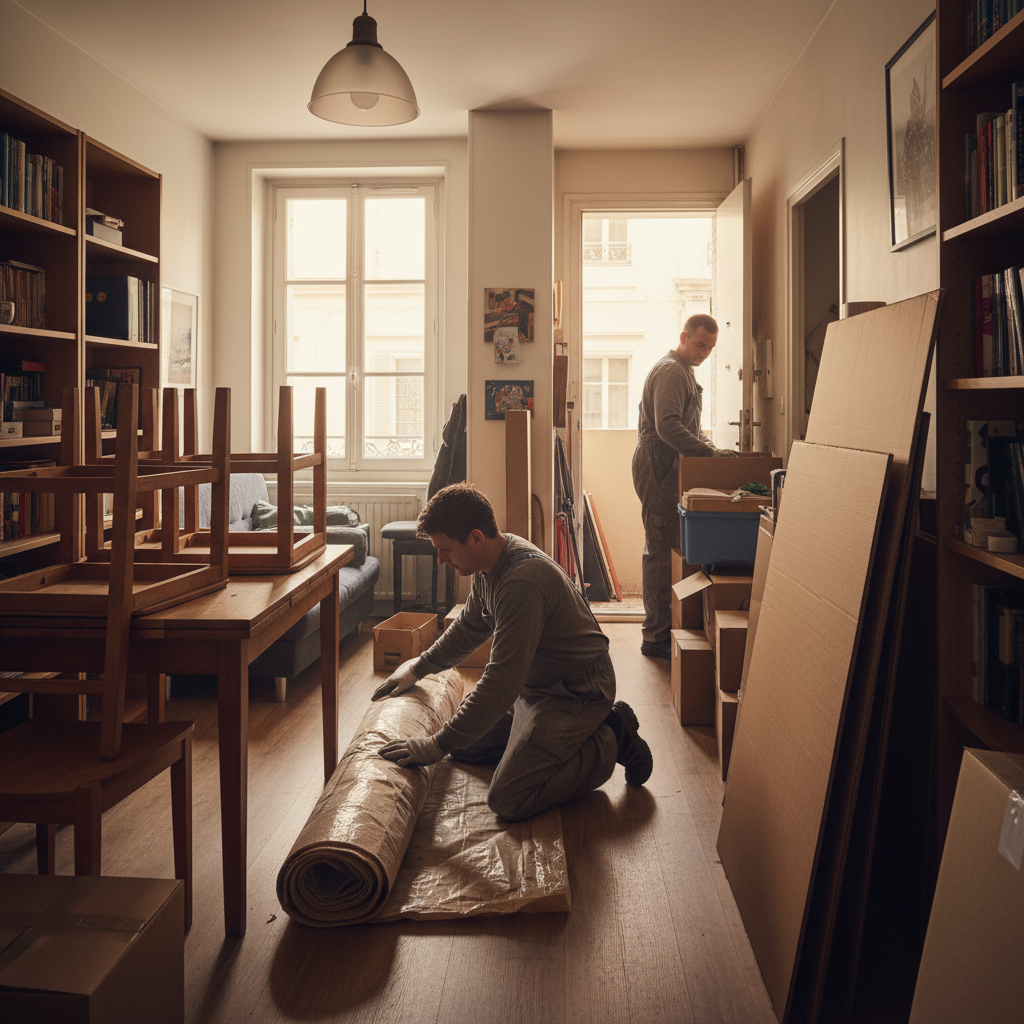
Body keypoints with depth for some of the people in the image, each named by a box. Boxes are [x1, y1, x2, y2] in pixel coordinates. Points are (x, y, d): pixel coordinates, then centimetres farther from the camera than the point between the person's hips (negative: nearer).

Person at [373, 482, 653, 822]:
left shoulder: (522, 583, -32)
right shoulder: (491, 562, 0)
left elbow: (502, 682, -33)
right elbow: (470, 626, 22)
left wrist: (438, 745, -28)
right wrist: (419, 667, 26)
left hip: (575, 694, -10)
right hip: (533, 684, 10)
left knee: (507, 801, -18)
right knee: (465, 744, 17)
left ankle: (608, 743, 0)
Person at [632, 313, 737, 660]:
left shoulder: (683, 372, 22)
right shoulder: (670, 371, -12)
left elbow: (690, 427, 26)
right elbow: (667, 427, -24)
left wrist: (711, 449, 10)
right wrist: (709, 452, -25)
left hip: (668, 470, 11)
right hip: (658, 469, -11)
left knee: (665, 550, 13)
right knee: (661, 551, -9)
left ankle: (660, 627, 20)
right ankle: (656, 636, -5)